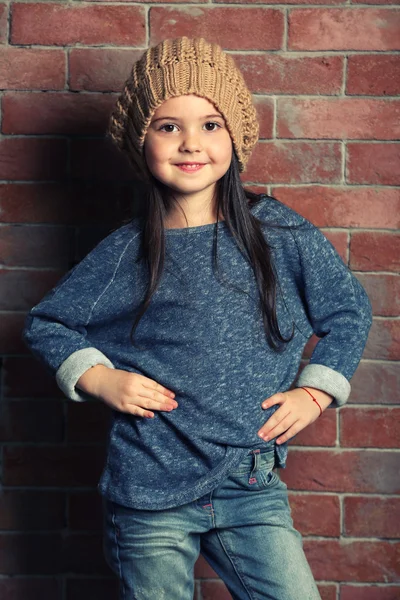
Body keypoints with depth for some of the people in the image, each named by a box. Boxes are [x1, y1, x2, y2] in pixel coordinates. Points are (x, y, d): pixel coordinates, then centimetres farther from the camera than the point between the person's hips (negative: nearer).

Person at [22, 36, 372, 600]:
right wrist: (100, 379, -4)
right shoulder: (126, 252, -3)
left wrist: (315, 393, 2)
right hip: (148, 493, 0)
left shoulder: (279, 231, -1)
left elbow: (349, 311, 11)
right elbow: (45, 324, 9)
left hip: (252, 489, 1)